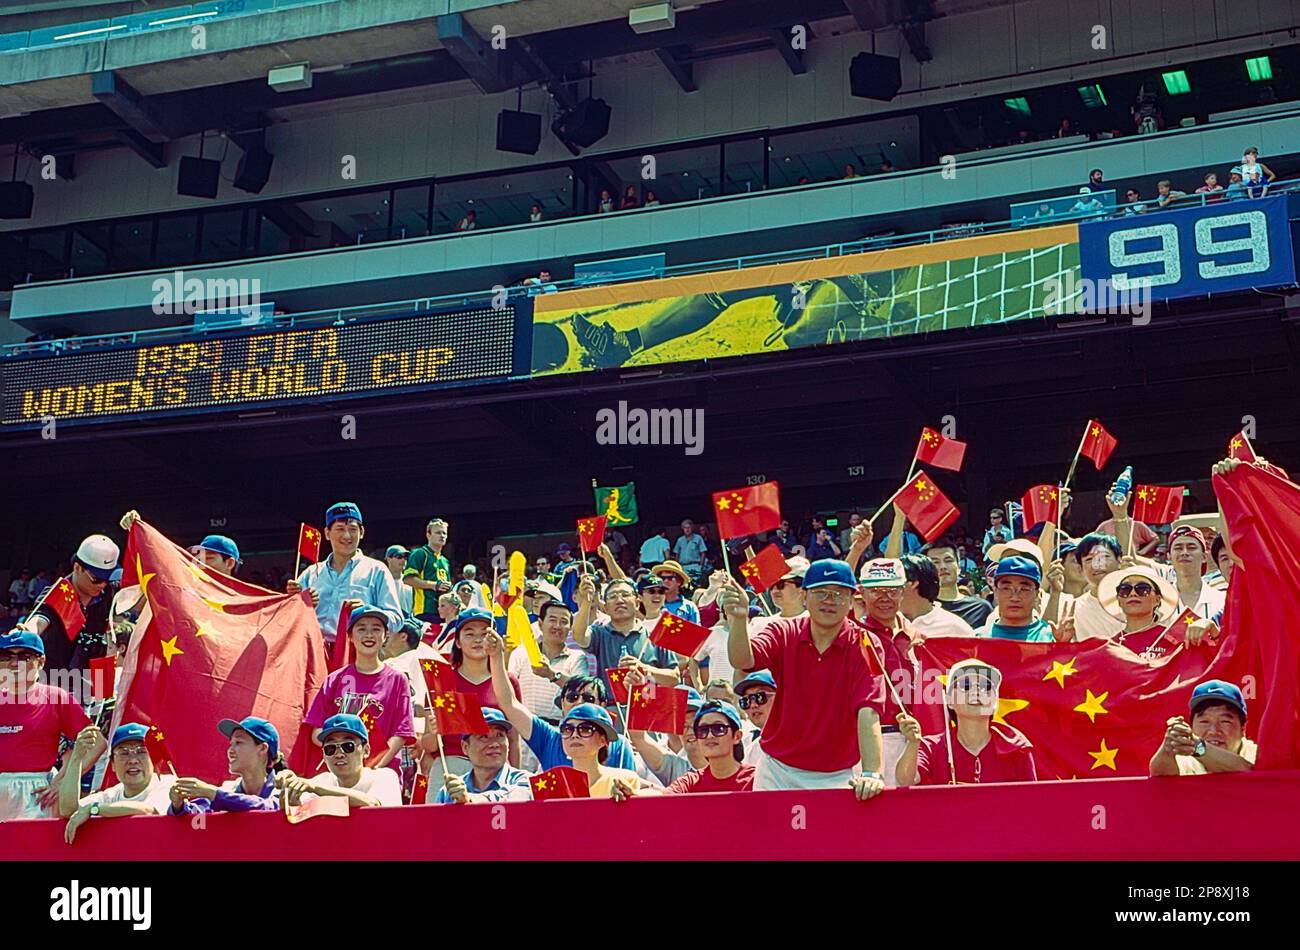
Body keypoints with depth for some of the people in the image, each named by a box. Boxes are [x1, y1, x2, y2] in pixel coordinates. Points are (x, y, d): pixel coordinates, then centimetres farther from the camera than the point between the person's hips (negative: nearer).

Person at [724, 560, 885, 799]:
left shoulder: (864, 646, -9)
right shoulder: (783, 634, -2)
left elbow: (868, 712, -20)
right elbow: (743, 660, -21)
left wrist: (871, 774, -32)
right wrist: (739, 619, -41)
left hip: (836, 777, -2)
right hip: (777, 773, 2)